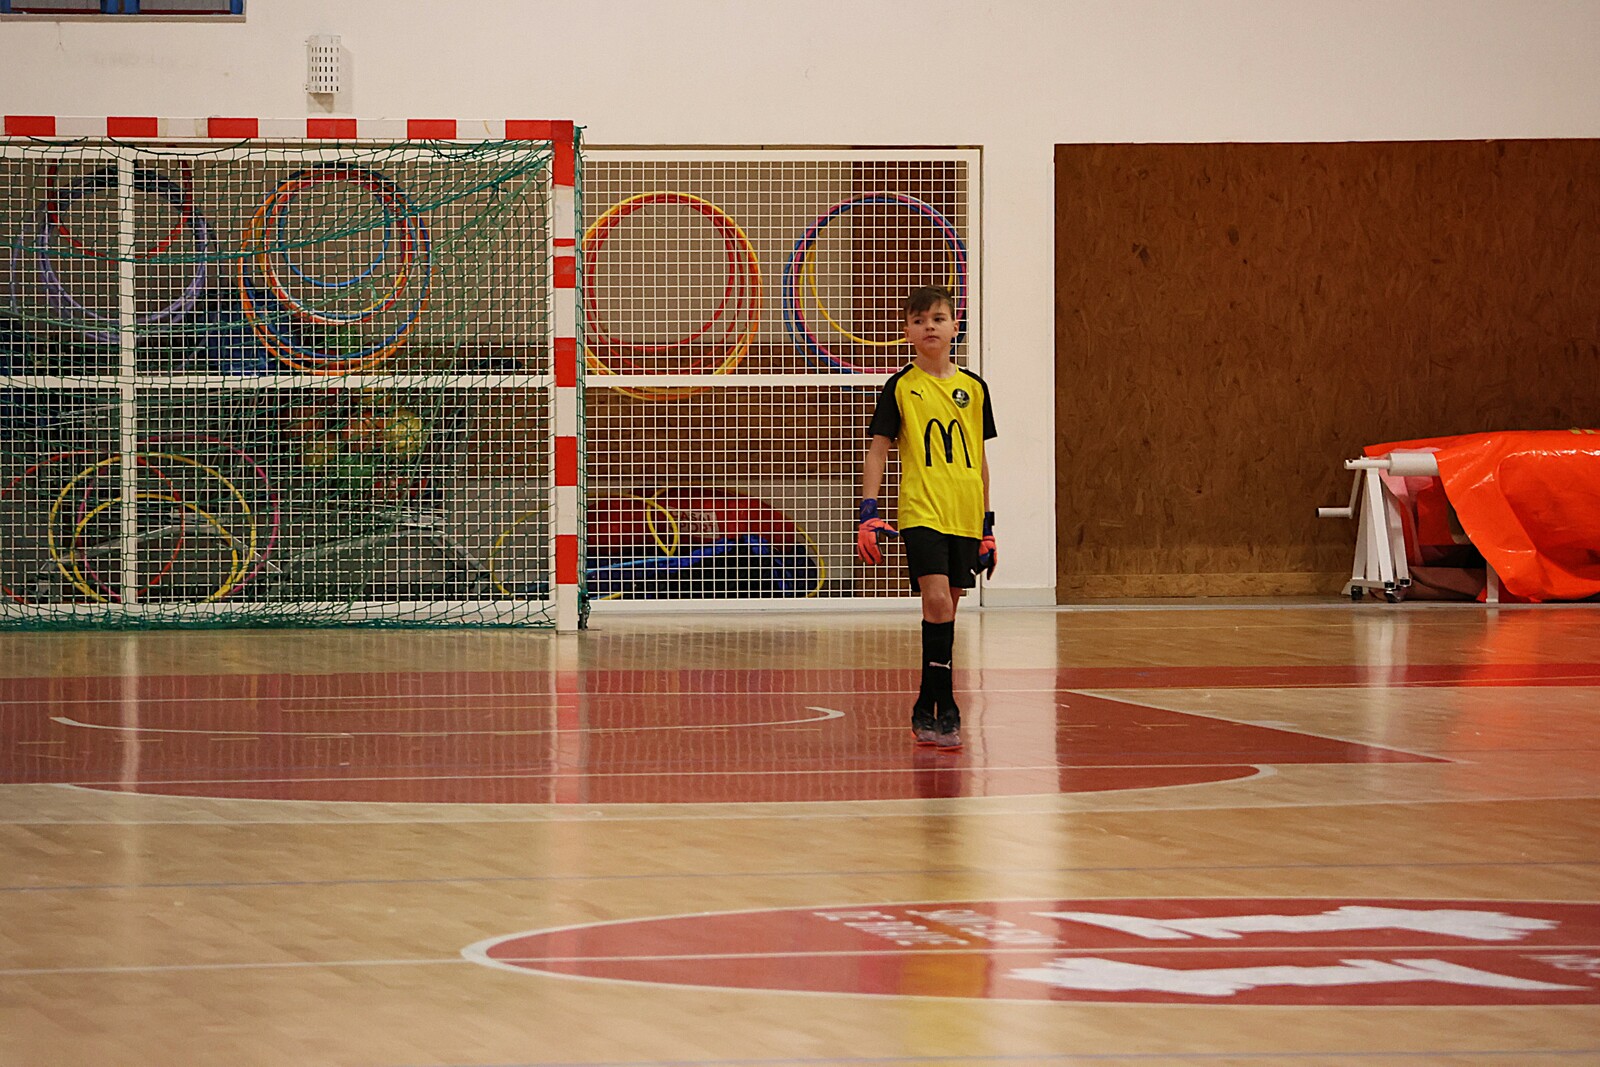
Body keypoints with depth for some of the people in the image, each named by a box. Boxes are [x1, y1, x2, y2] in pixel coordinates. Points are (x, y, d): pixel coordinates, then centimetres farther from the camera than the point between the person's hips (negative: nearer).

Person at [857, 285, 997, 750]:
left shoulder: (973, 388, 10)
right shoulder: (900, 387, 0)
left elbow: (980, 460, 16)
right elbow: (878, 449, 2)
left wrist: (988, 525, 15)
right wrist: (868, 511, -8)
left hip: (964, 517, 4)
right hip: (921, 513, -4)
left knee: (946, 609, 7)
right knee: (937, 601, -18)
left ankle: (926, 710, 16)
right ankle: (944, 710, -15)